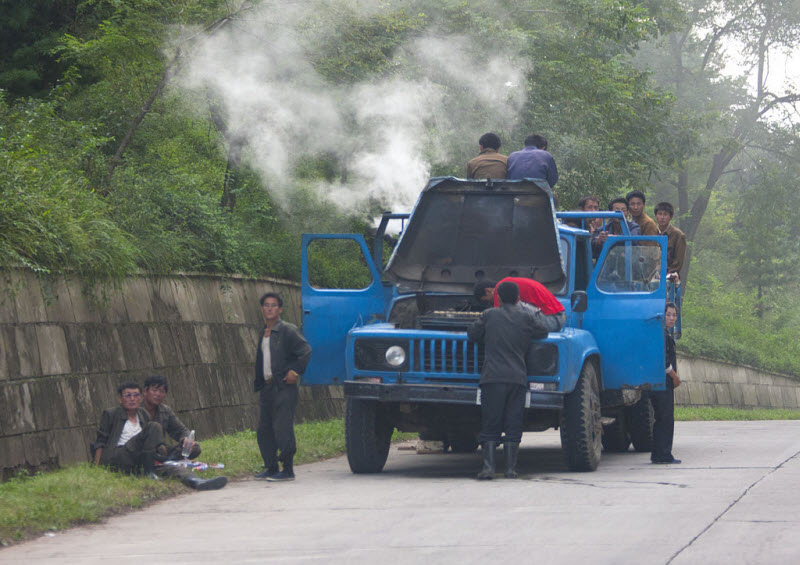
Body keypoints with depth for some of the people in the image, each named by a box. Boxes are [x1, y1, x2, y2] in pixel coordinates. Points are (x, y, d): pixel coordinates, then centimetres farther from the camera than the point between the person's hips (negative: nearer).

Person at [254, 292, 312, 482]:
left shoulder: (288, 330, -5)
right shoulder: (263, 334, 18)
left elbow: (306, 352, -10)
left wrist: (295, 371, -15)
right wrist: (258, 384, 16)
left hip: (284, 387, -8)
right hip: (267, 387, 8)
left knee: (283, 429, -10)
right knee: (264, 430, 8)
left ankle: (288, 470, -5)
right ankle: (271, 468, 17)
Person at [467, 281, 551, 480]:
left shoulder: (489, 315, 5)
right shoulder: (526, 316, 5)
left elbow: (472, 333, 15)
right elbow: (542, 332, 20)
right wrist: (537, 313, 35)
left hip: (492, 377, 0)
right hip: (518, 378, 1)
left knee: (490, 426, 2)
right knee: (513, 426, 5)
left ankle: (488, 467, -8)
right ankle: (511, 468, 1)